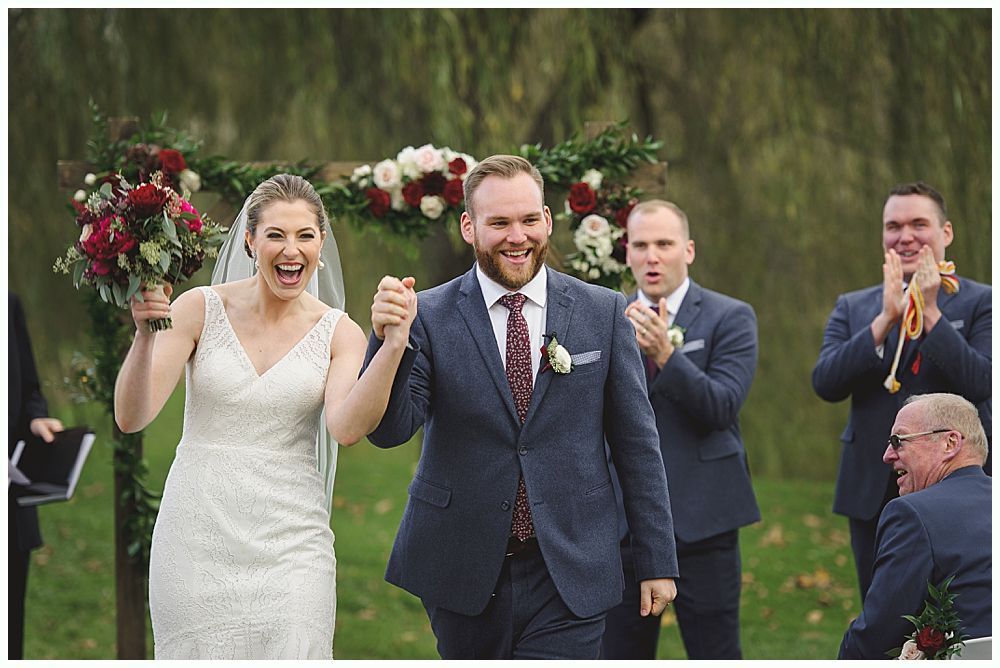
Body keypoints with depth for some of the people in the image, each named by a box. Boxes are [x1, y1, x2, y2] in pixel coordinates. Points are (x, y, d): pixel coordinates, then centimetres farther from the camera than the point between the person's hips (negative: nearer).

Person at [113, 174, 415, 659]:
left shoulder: (338, 333, 3)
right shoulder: (201, 309, 0)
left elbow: (346, 429, -15)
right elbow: (131, 417, -6)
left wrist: (393, 346, -26)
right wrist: (145, 335, -22)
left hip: (289, 543, 0)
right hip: (198, 537, 0)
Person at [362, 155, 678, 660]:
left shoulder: (603, 312, 2)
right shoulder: (430, 316, -2)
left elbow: (636, 442, 5)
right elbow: (389, 429, -11)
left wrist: (657, 561, 5)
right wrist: (388, 337, -27)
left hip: (568, 577, 0)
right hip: (463, 574, 0)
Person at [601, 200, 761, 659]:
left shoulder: (730, 318, -1)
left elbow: (722, 407, -14)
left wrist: (665, 353, -25)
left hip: (700, 519, -3)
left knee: (716, 655, 0)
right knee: (620, 656, 8)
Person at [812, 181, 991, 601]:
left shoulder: (979, 303, 0)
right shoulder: (853, 308, 10)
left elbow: (981, 384, -14)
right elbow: (825, 384, -5)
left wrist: (930, 314, -18)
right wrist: (885, 319, -15)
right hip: (874, 494, 3)